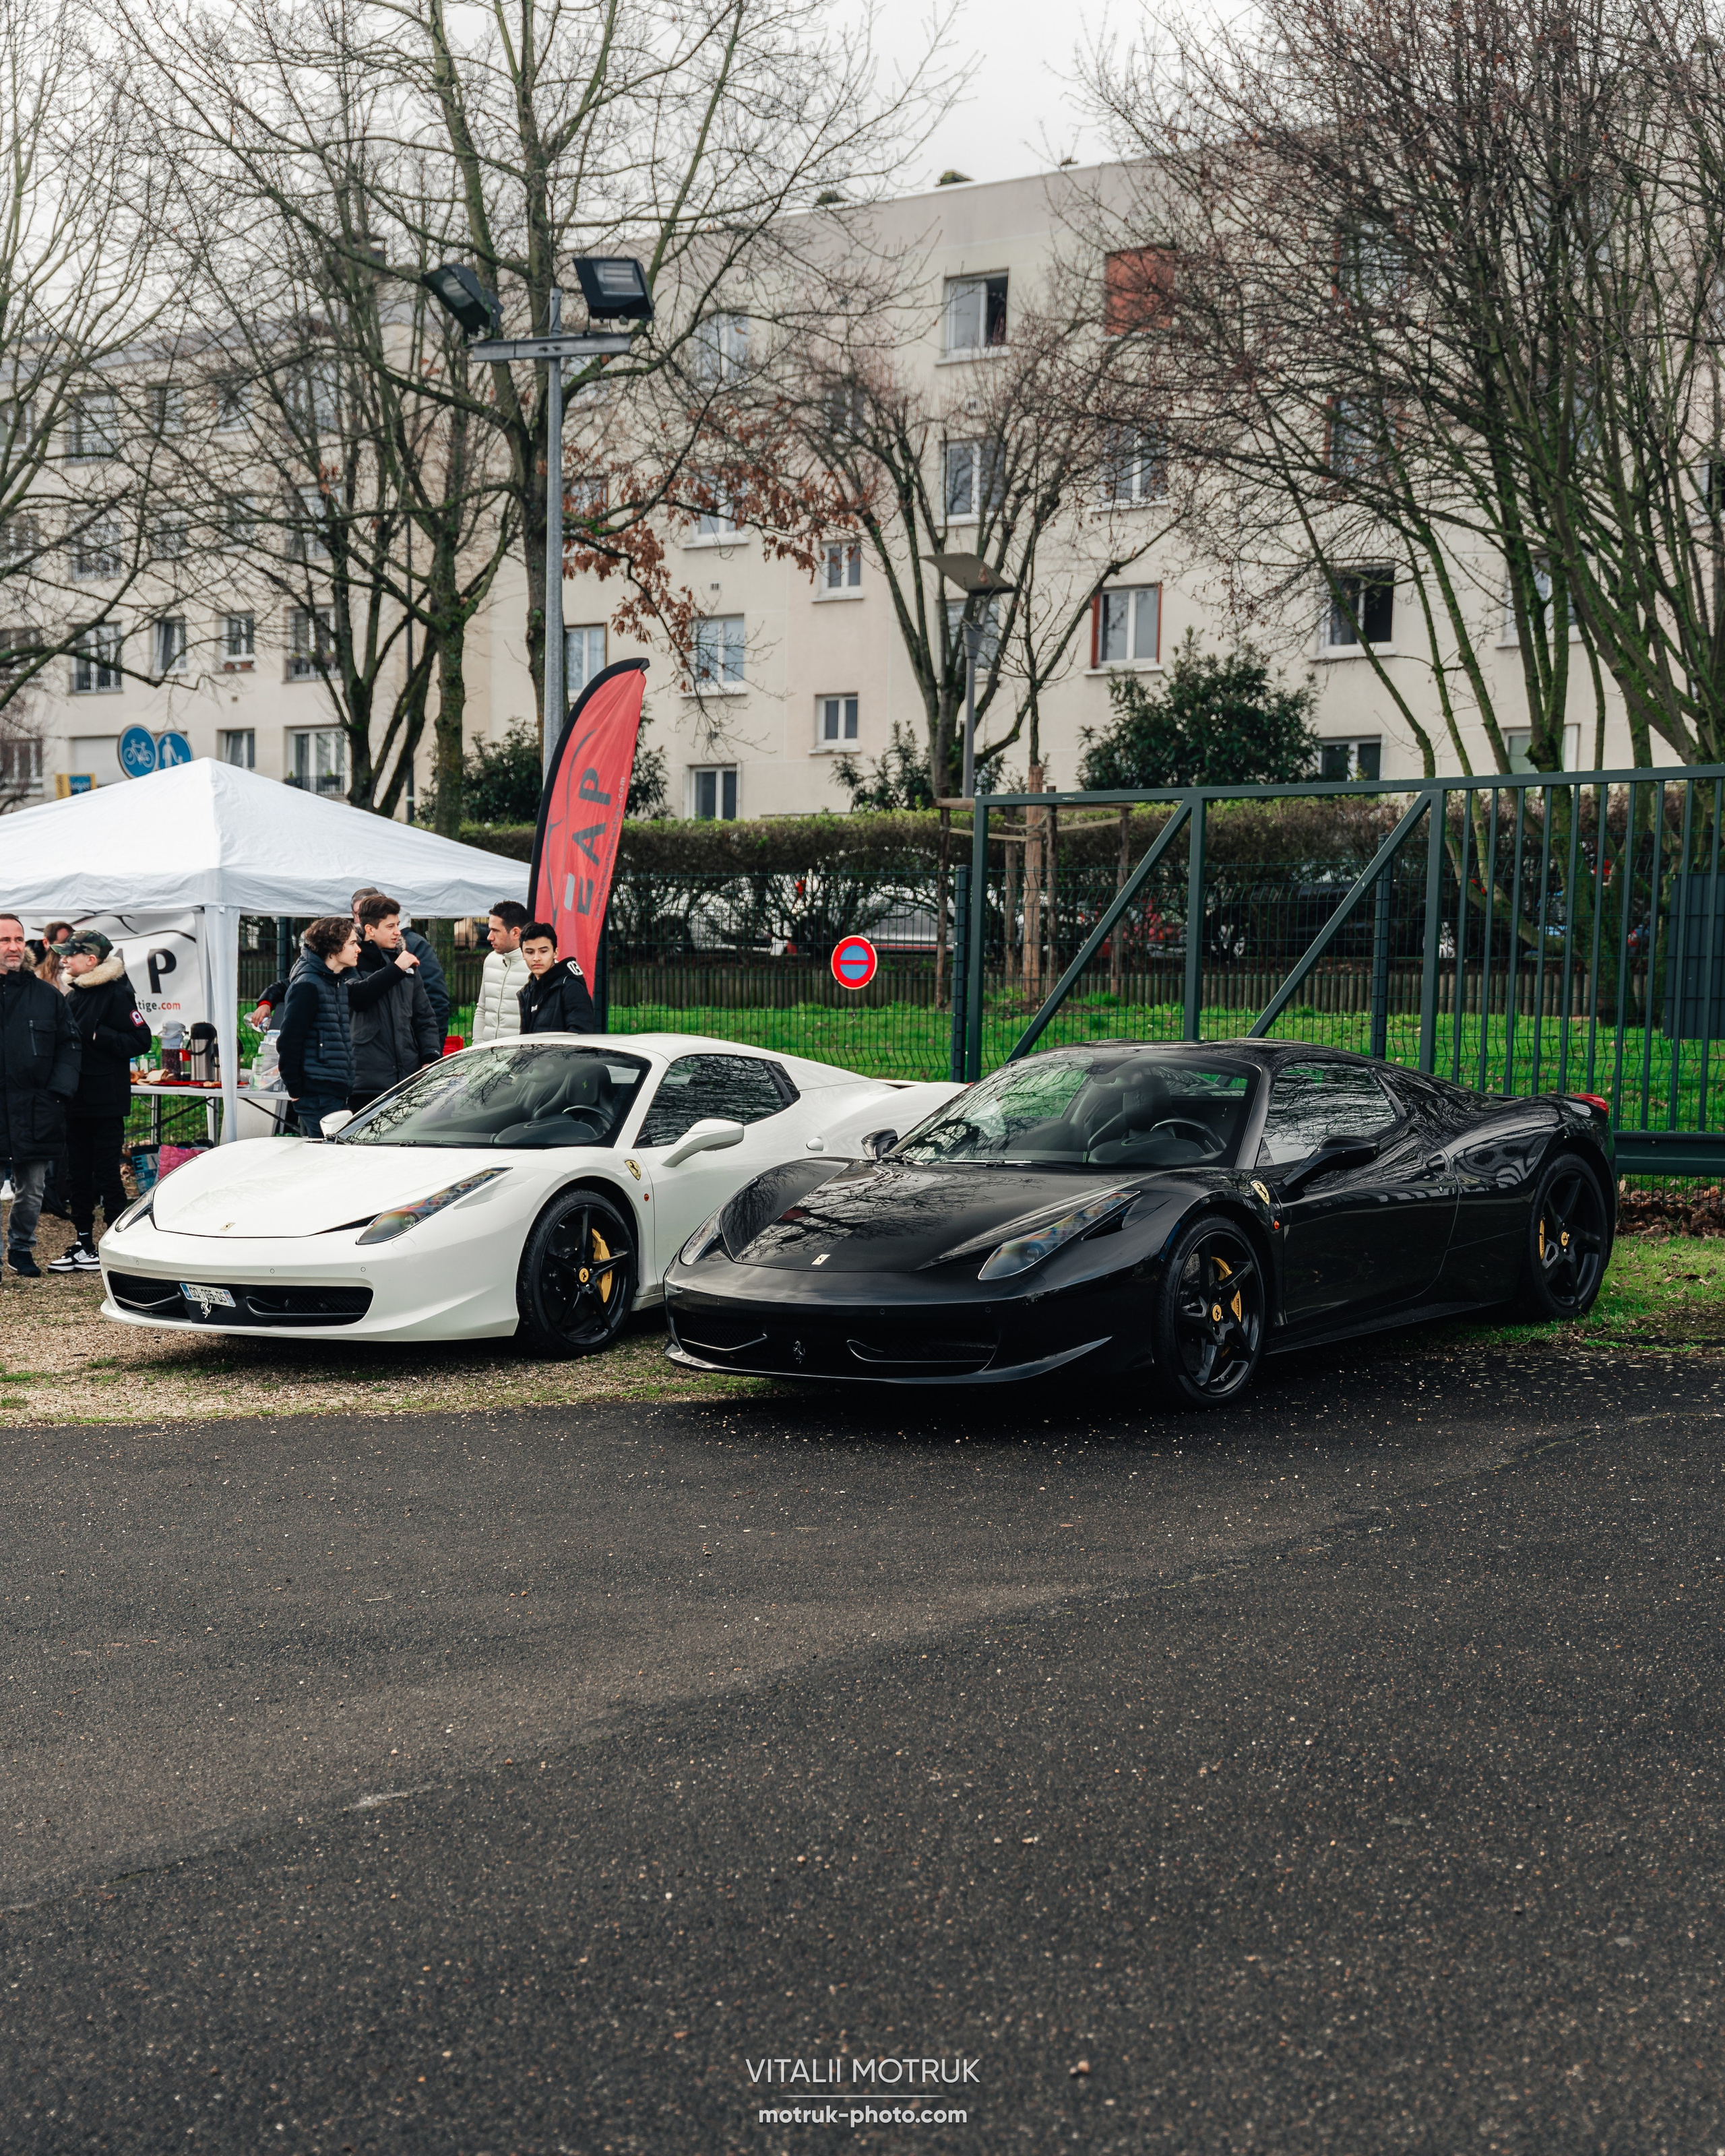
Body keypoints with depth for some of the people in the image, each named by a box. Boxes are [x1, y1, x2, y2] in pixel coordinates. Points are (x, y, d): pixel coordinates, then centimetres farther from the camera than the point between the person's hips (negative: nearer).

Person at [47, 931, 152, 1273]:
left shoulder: (116, 994, -11)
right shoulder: (72, 997, 13)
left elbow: (140, 1040, -15)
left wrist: (97, 1035, -18)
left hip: (106, 1103, -8)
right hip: (76, 1101, 8)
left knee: (107, 1175, -3)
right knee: (78, 1174, 11)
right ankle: (84, 1246, 19)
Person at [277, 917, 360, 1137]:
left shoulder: (340, 982, 16)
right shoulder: (308, 985, -12)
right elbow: (289, 1040, -14)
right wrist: (295, 1091, -12)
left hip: (338, 1094, 9)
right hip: (318, 1094, -9)